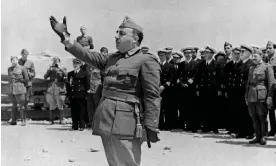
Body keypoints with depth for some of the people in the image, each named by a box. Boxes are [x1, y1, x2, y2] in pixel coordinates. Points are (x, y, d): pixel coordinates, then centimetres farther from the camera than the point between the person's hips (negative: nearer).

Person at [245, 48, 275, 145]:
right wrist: (246, 96, 15)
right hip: (251, 96, 6)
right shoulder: (251, 68, 17)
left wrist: (269, 97, -14)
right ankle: (258, 137, 16)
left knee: (263, 118, -1)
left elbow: (271, 83, -7)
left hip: (261, 96, -6)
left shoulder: (267, 67, -1)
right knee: (254, 118, 8)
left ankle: (263, 138, 6)